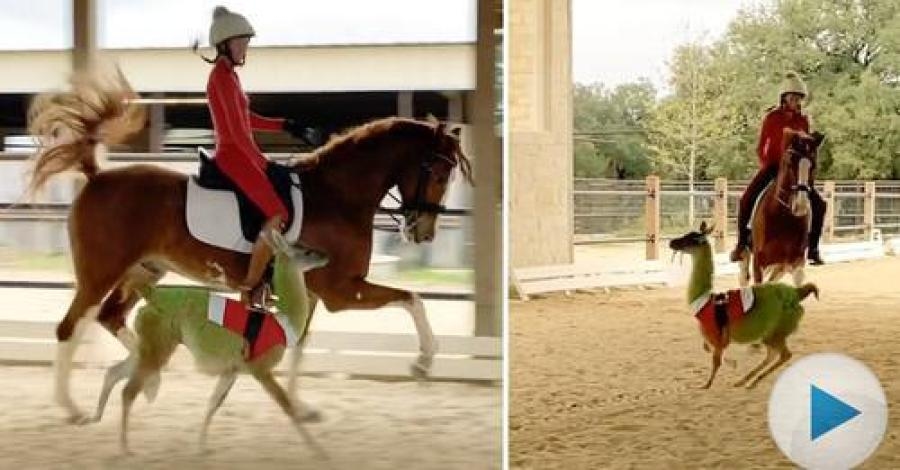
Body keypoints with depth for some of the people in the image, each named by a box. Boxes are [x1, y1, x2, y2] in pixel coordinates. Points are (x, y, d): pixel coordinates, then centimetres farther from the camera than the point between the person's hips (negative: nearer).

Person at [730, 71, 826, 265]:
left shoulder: (803, 120, 2)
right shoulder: (772, 118, -7)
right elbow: (760, 148, -3)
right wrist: (766, 167, -13)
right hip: (771, 166, -3)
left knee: (818, 204, -9)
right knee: (747, 200, -22)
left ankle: (813, 249, 3)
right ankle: (741, 243, -7)